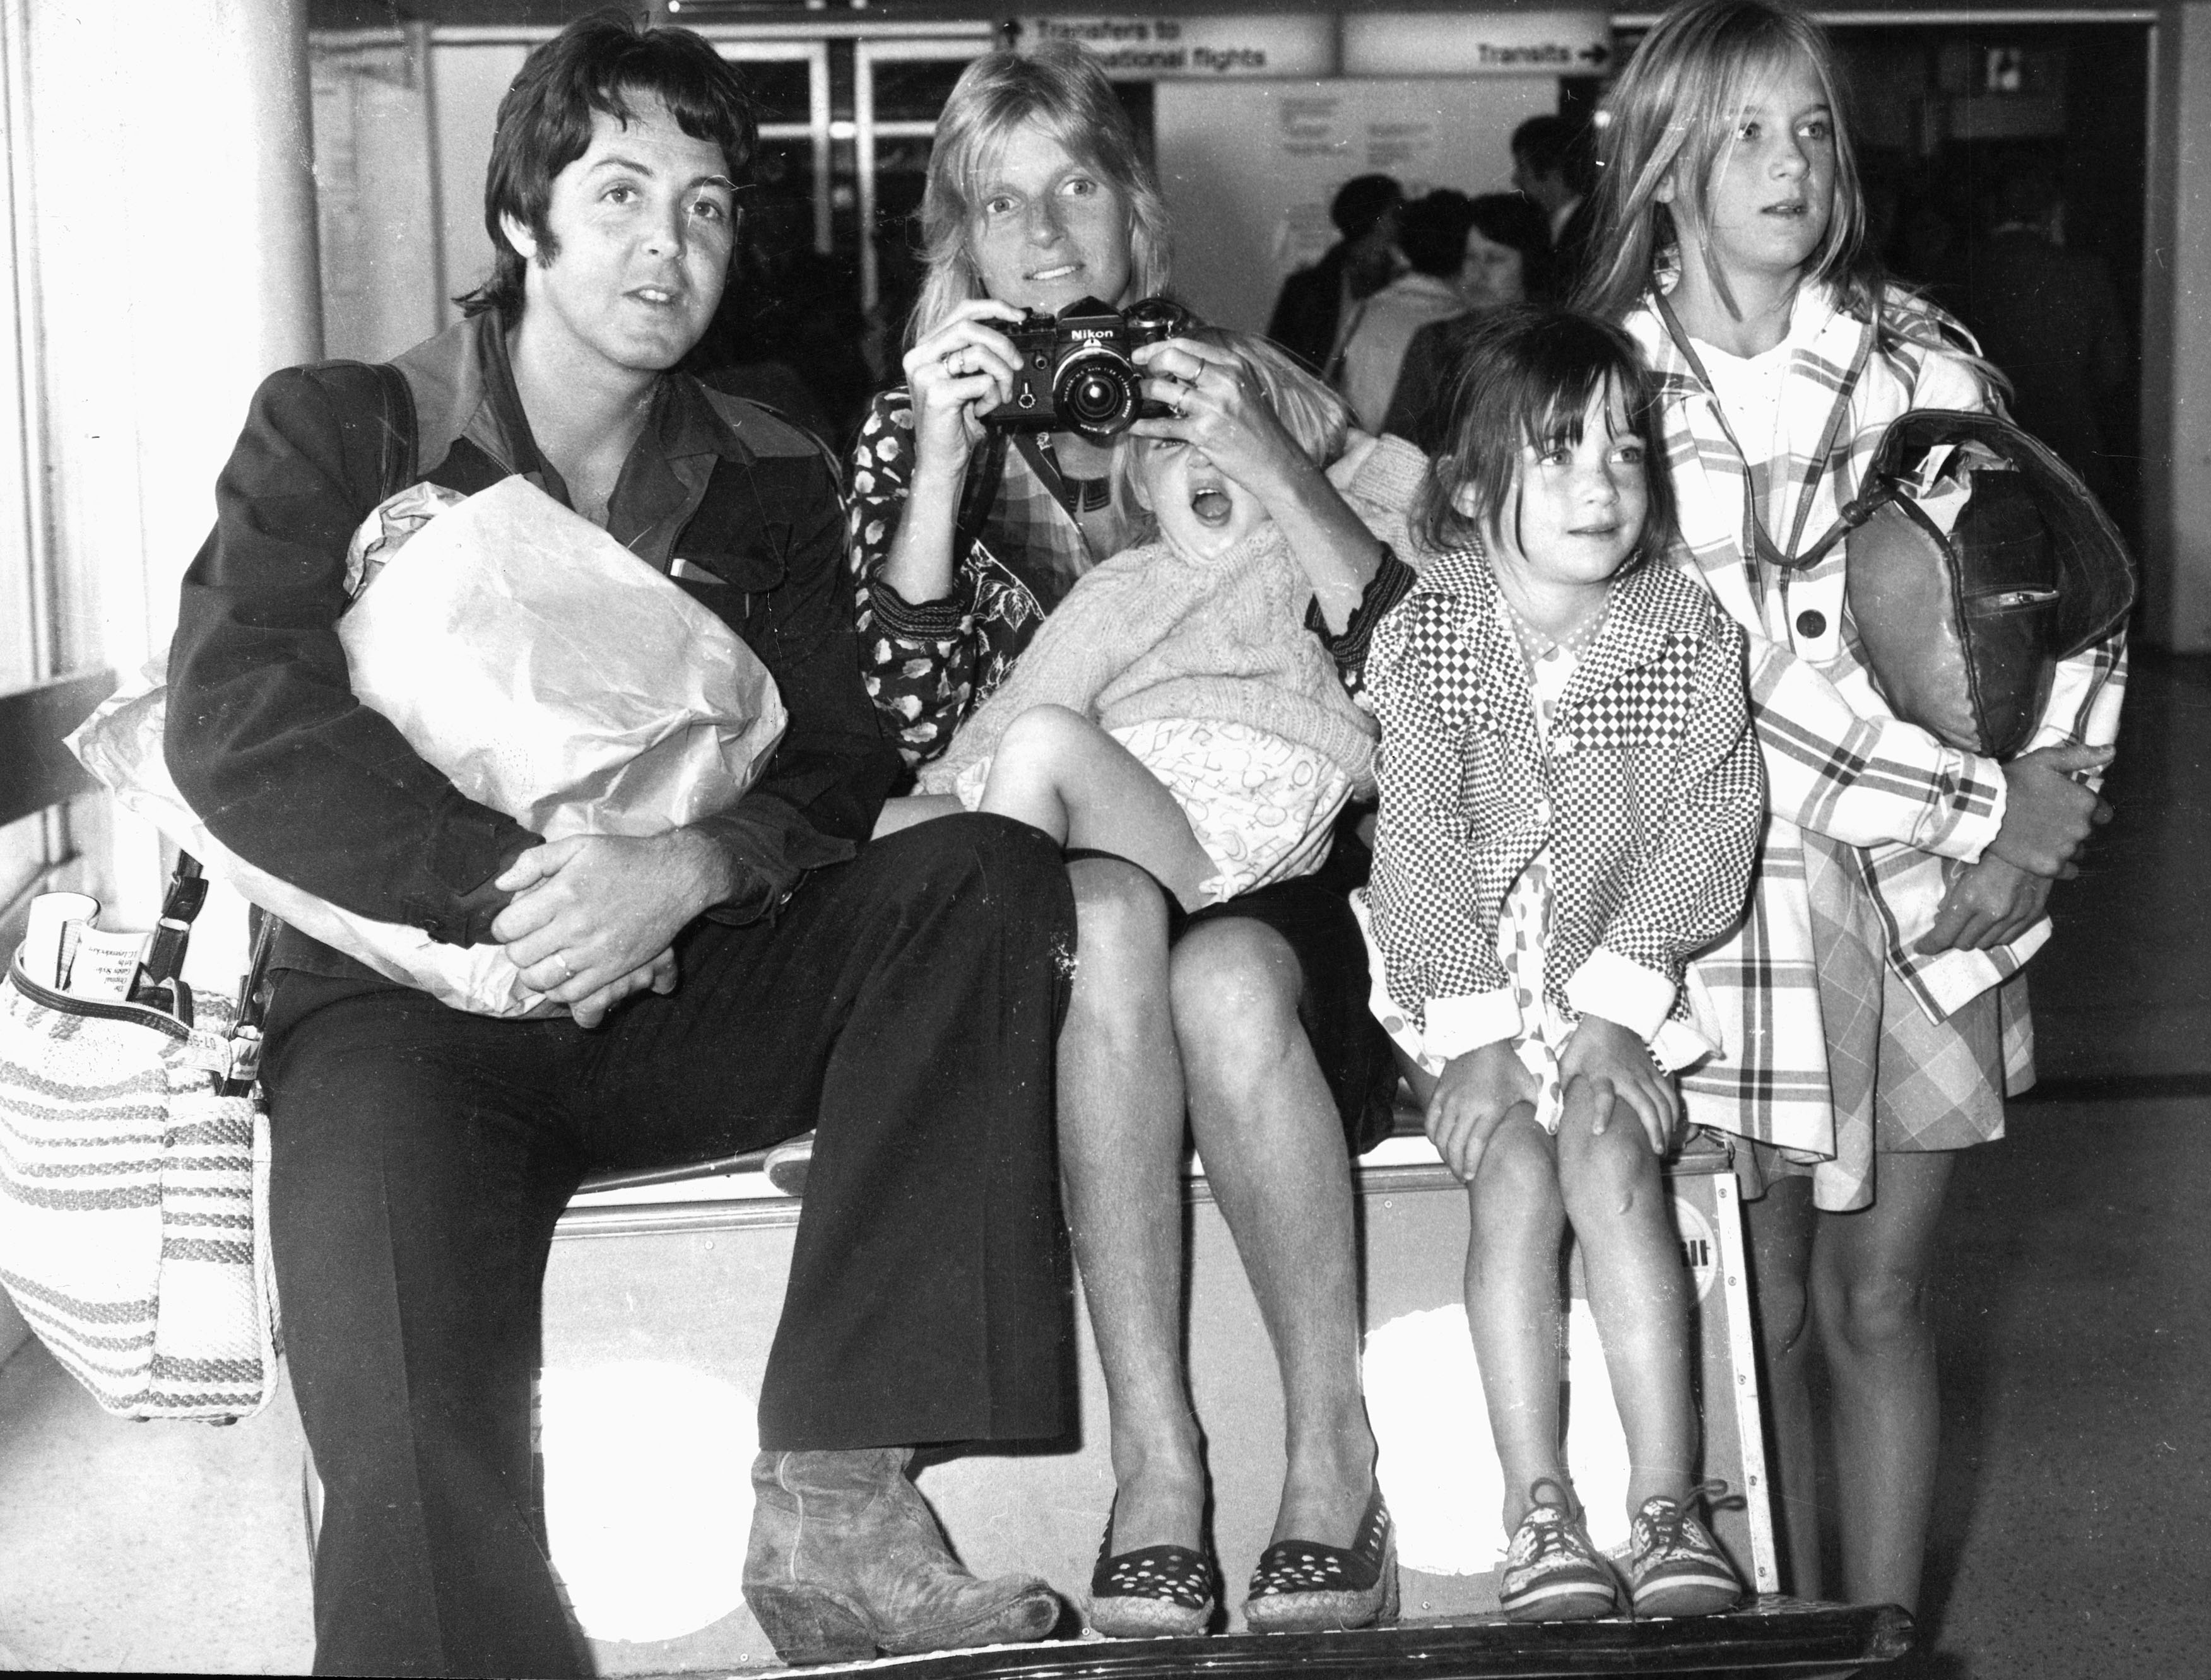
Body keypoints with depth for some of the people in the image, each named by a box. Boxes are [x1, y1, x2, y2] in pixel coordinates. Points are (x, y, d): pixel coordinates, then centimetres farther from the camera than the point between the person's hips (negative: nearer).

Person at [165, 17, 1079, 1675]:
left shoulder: (769, 484, 14)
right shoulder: (337, 429, 4)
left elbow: (837, 766, 3)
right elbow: (236, 730, -10)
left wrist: (689, 870, -20)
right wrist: (520, 882, -19)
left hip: (682, 983, 5)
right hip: (410, 996, -4)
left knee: (990, 871, -24)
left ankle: (833, 1493, -26)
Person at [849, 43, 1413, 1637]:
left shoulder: (1238, 401, 10)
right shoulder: (915, 431, 10)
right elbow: (908, 726, -7)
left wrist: (1271, 471, -16)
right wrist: (945, 456, -15)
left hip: (1263, 879, 0)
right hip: (1049, 892, 0)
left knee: (1223, 981, -34)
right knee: (1109, 913, -35)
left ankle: (1333, 1451, -23)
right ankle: (1156, 1468, -34)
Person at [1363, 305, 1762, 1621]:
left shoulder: (1692, 641, 0)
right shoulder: (1425, 640, -3)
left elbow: (1703, 846, -5)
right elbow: (1418, 853, -7)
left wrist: (1606, 1013, -15)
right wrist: (1480, 1031, -16)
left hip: (1621, 991, 0)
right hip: (1462, 991, 0)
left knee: (1610, 1153, -26)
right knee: (1513, 1162, -25)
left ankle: (1670, 1505, -26)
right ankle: (1541, 1513, -24)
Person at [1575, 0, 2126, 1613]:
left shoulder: (1921, 359, 1)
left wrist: (2040, 808, -10)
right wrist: (1983, 800, -13)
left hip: (1927, 902, 1)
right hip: (1722, 895, 0)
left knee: (1879, 1305, 8)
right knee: (1759, 1317, 7)